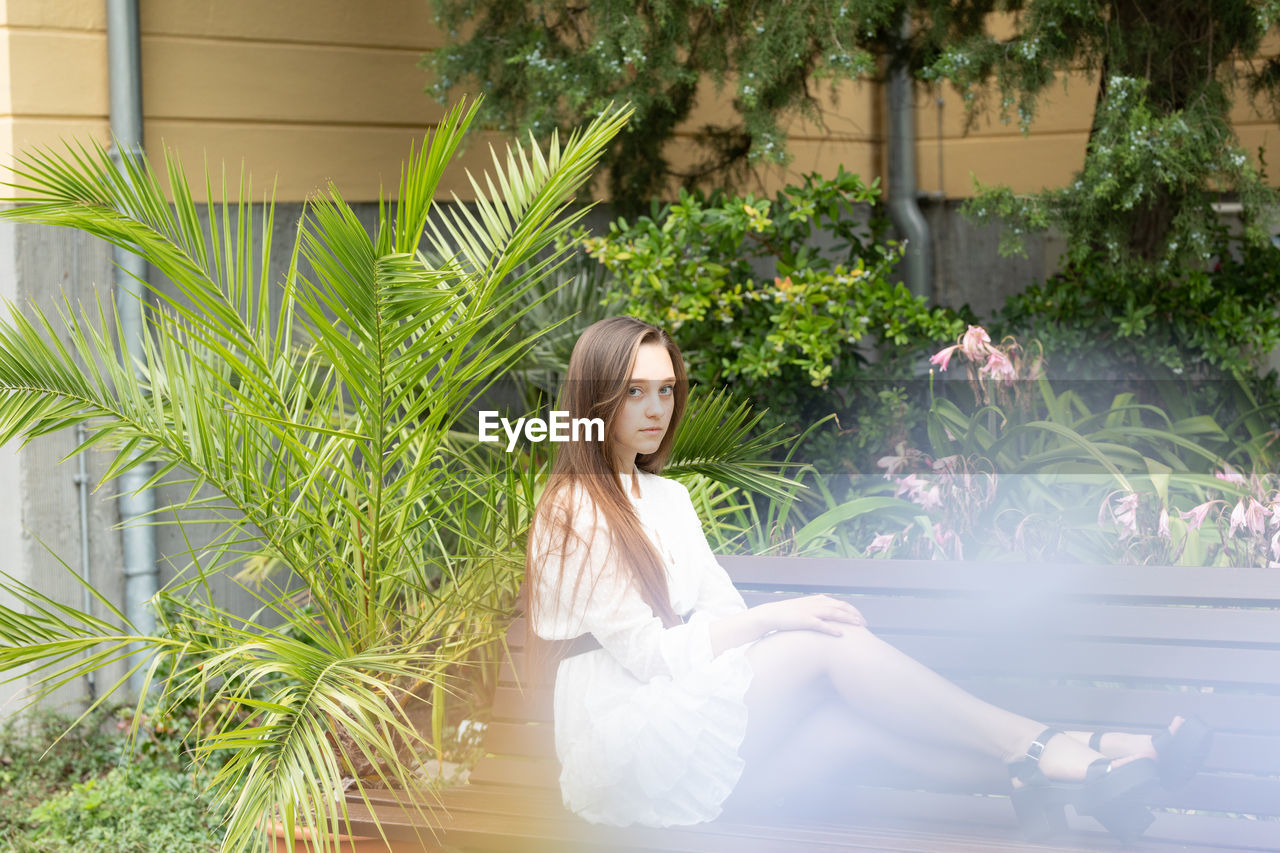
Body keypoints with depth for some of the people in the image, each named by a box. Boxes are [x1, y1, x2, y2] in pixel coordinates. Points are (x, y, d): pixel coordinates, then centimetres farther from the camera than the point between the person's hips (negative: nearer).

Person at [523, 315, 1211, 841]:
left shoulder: (668, 498, 20)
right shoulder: (574, 511, -7)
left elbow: (720, 611, 12)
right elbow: (645, 651, -14)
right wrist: (772, 621, -19)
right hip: (626, 750, -7)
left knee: (866, 724, -18)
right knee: (830, 642, -21)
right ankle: (1050, 753, -23)